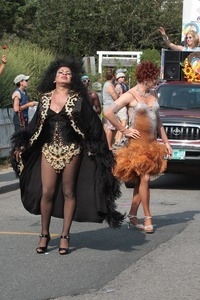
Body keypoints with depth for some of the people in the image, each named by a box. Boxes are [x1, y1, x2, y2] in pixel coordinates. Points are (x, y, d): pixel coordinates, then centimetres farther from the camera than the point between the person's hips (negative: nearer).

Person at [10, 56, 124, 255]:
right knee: (47, 192, -1)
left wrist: (98, 150, -6)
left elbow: (93, 125, -2)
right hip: (48, 150, 2)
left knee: (69, 192, 4)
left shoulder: (78, 99, -1)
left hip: (71, 151, -2)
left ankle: (65, 236, 14)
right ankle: (44, 235, 14)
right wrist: (21, 145, 12)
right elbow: (35, 125, 14)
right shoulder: (45, 98, 8)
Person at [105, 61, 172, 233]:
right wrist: (124, 131, -13)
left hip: (152, 144, 7)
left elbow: (158, 121, 21)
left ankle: (132, 216, 13)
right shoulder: (130, 96, -9)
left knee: (141, 181, 7)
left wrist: (165, 142, 16)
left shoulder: (152, 97, 13)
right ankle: (148, 218, -4)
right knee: (145, 178, -10)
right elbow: (109, 113, -17)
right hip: (137, 143, -7)